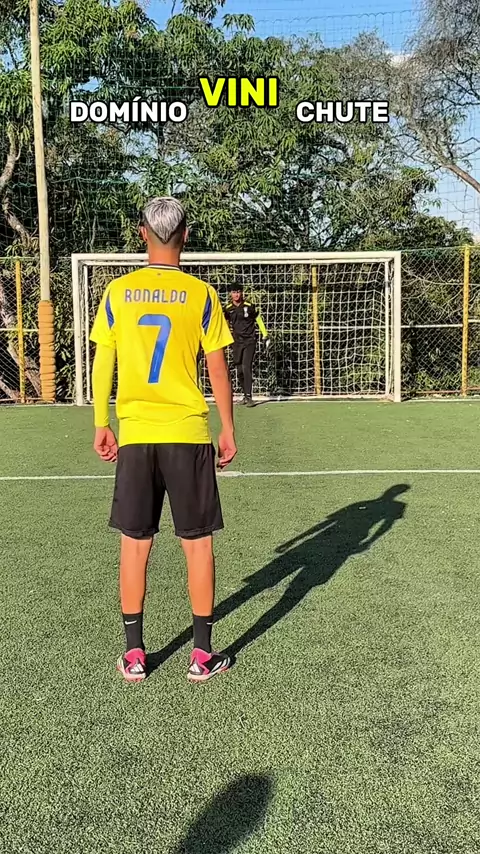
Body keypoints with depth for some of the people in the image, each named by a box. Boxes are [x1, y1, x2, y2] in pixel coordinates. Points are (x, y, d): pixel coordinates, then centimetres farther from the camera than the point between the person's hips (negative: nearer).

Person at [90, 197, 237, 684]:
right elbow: (217, 369, -2)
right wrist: (228, 429, 7)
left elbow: (102, 364, 3)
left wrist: (101, 425, 12)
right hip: (188, 434, -2)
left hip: (134, 436, 2)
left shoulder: (117, 292, 3)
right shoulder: (200, 295, -2)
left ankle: (134, 655, 19)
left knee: (135, 544, 11)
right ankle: (202, 655, 16)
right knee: (198, 543, 8)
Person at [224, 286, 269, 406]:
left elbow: (259, 320, 5)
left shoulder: (249, 306, -7)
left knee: (247, 367, -14)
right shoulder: (228, 308, 1)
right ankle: (245, 394, 23)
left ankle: (248, 396, -13)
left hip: (250, 341, -3)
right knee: (239, 370, 7)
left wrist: (265, 335, 6)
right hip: (237, 342, 4)